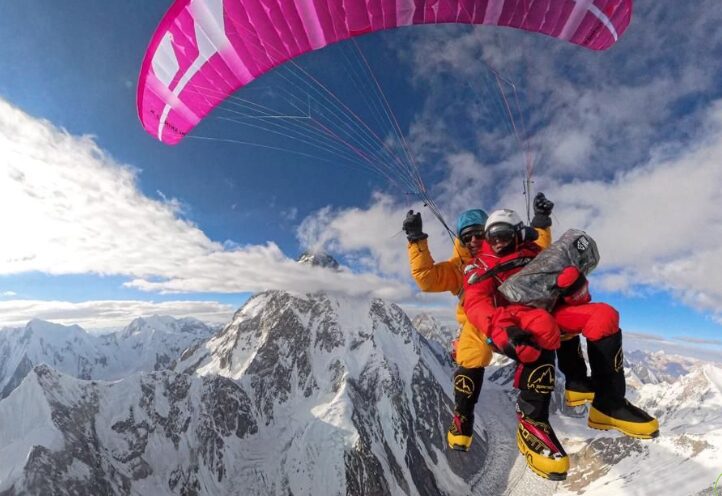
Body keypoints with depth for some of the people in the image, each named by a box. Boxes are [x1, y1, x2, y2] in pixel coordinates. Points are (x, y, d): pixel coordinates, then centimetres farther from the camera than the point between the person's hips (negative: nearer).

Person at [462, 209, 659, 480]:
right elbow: (475, 305, -12)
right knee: (541, 325, -36)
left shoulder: (536, 255, 19)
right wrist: (502, 327, -33)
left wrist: (574, 285, -13)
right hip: (512, 323, -4)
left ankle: (608, 402, -6)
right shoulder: (480, 266, 8)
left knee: (603, 315, -15)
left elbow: (580, 300, 14)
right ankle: (531, 419, -27)